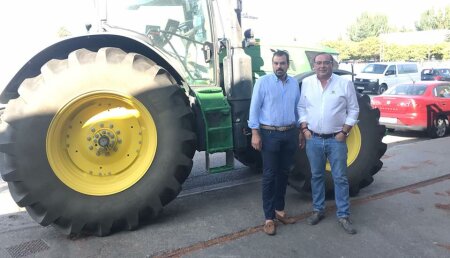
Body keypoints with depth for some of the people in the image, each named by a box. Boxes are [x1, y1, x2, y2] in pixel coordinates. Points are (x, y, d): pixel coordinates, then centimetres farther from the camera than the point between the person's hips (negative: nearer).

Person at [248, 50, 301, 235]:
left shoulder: (294, 83, 9)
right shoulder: (263, 82, -6)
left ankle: (279, 210, 28)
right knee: (269, 175, 0)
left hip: (290, 133, 5)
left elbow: (297, 108, 15)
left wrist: (299, 130, 13)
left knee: (284, 173, 13)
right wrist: (255, 133, -14)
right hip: (270, 134, -5)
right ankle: (269, 217, 8)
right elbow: (254, 108, -9)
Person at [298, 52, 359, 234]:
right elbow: (301, 108, 7)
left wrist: (344, 132, -8)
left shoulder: (345, 84, -4)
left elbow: (353, 110, -1)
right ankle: (318, 210, 28)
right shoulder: (306, 83, 2)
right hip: (313, 139, 2)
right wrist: (304, 129, -2)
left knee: (340, 178, 5)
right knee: (316, 176, 13)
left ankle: (343, 216, 17)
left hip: (336, 139, -2)